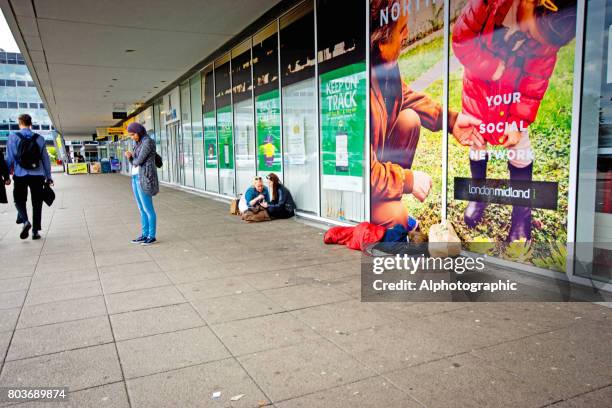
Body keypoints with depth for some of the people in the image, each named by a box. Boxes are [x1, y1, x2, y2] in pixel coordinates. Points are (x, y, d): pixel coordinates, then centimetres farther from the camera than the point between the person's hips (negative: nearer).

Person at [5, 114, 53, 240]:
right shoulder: (39, 138, 3)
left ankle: (25, 221, -11)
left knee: (19, 200, 15)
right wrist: (48, 177, 13)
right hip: (37, 175, 1)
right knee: (37, 203, 9)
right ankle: (35, 231, 9)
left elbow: (9, 158, -4)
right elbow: (45, 159, 6)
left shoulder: (13, 137, -3)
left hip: (20, 175, -1)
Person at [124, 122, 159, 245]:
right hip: (136, 178, 10)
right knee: (142, 209, 12)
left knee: (148, 209, -5)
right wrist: (129, 156, -3)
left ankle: (152, 236, 4)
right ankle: (145, 235, 19)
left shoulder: (148, 142, -13)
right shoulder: (138, 144, 18)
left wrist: (134, 161, 5)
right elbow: (134, 164, 18)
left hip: (145, 178, -10)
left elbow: (139, 161, -19)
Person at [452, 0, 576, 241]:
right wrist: (489, 67, -25)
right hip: (478, 85, 0)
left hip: (514, 91, 1)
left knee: (520, 149, -1)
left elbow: (535, 84, -15)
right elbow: (460, 40, -18)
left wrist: (519, 122, -18)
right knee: (477, 142, 9)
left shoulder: (549, 31, -21)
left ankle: (522, 214, 12)